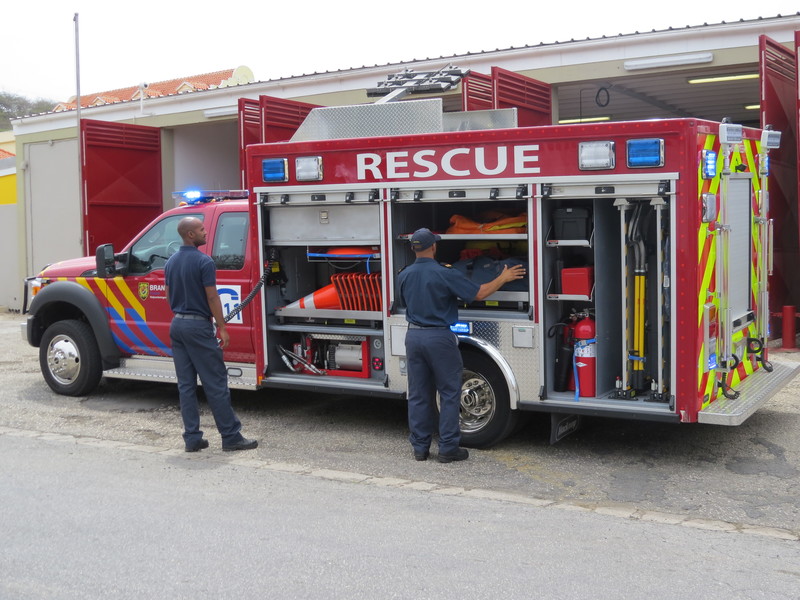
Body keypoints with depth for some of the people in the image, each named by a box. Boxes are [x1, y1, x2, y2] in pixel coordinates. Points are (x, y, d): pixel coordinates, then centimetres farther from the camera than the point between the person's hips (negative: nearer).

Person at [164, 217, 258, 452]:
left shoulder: (171, 262, 10)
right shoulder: (203, 261, -14)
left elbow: (169, 296, 15)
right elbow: (212, 297, -14)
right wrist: (222, 328, -10)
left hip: (177, 325, 8)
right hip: (199, 326, -8)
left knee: (186, 385, 8)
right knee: (215, 383, -3)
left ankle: (192, 438, 9)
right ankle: (231, 436, 2)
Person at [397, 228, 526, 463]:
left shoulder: (404, 276, 2)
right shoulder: (445, 274, -13)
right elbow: (479, 293, -10)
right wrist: (503, 278, 4)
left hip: (413, 336, 5)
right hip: (439, 337, -5)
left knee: (418, 395, 10)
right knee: (449, 394, 4)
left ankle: (420, 447, 15)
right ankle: (448, 448, 6)